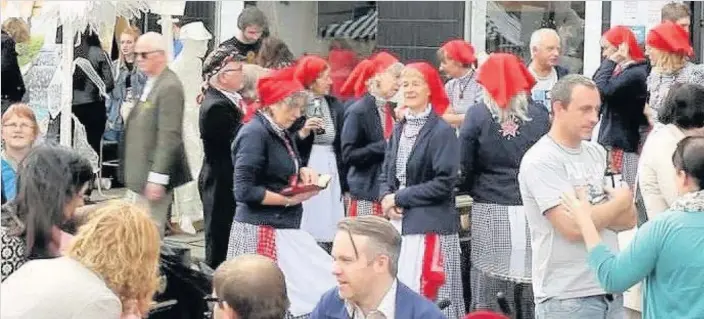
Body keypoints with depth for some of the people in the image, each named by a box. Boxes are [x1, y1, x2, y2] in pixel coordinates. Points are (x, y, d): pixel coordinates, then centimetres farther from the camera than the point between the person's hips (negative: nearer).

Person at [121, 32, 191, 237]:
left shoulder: (170, 87, -17)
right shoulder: (149, 83, 14)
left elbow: (169, 135, -21)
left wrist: (157, 178, -23)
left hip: (152, 178, -10)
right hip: (137, 176, 10)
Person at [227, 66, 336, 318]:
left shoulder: (283, 133, 13)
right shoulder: (254, 134, -13)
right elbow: (245, 191, -19)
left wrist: (303, 172, 3)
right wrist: (289, 200, -16)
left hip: (287, 229, 9)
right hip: (261, 232, -9)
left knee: (315, 286, 1)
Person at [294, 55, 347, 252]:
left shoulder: (334, 106, 11)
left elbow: (341, 146, 12)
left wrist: (344, 181, 10)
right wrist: (303, 132, -17)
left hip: (331, 174, 4)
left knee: (329, 234, 0)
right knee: (307, 234, -7)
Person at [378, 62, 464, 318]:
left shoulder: (442, 131, -9)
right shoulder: (399, 129, 13)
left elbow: (444, 183, -15)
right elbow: (386, 174, 18)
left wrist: (400, 198, -12)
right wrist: (386, 197, -5)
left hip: (430, 226, -7)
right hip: (398, 223, 7)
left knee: (425, 296, -9)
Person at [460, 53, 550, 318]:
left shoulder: (478, 115, -1)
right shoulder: (539, 114, 3)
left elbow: (464, 167, -1)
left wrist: (470, 190, 17)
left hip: (490, 212, -1)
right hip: (533, 209, 1)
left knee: (490, 293, 3)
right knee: (533, 287, 5)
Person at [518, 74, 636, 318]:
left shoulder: (596, 153, 11)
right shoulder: (540, 161, -11)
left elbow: (629, 218, 8)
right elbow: (573, 227, -20)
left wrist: (593, 213, -11)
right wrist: (620, 201, -5)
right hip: (567, 298, -6)